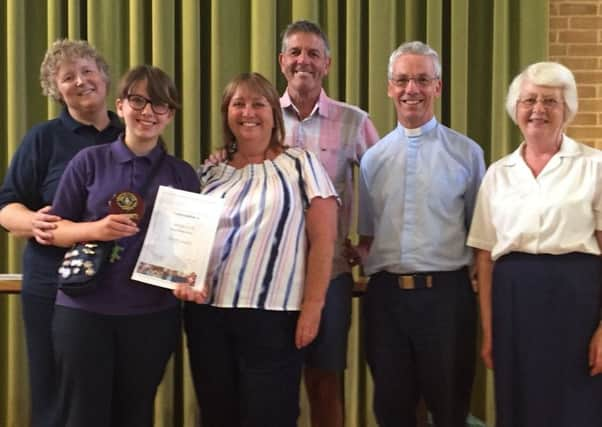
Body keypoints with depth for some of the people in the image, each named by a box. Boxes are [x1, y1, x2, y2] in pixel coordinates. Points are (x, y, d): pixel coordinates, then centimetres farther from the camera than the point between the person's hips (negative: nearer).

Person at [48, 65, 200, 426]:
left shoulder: (183, 174, 5)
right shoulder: (89, 161, 1)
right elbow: (55, 228, 2)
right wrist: (94, 229, -17)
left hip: (153, 314, 2)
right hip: (83, 309, -1)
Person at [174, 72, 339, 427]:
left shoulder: (300, 164, 0)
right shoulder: (211, 171, 12)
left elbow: (323, 239, -5)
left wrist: (312, 306, -11)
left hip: (272, 317, -4)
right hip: (206, 314, 5)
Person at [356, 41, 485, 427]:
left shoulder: (466, 153, 1)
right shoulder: (373, 157, 10)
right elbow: (367, 234, 14)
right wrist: (363, 266, -1)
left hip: (446, 293, -3)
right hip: (386, 294, 3)